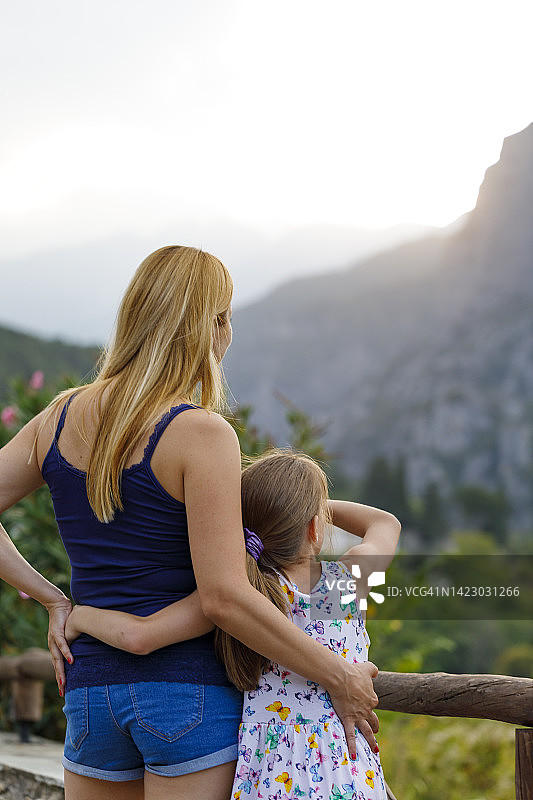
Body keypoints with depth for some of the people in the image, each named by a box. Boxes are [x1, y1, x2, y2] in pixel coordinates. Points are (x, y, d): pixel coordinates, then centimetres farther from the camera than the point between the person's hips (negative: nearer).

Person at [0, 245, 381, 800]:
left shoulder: (61, 418, 4)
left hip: (90, 689, 6)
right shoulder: (201, 434, -15)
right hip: (190, 688, -6)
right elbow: (224, 597, -20)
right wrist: (340, 678, -11)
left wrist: (51, 599, 8)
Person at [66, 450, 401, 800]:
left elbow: (139, 635, -18)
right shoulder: (350, 578, -3)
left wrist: (77, 616, 1)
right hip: (353, 771, 2)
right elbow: (386, 523, 20)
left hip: (274, 772, -2)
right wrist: (317, 504, 21)